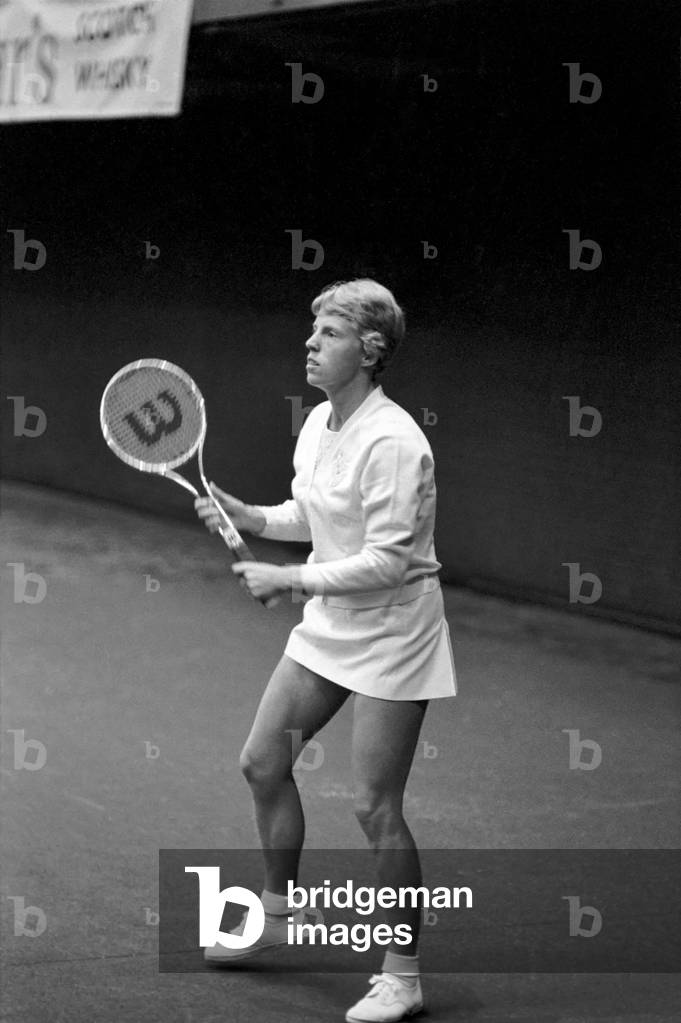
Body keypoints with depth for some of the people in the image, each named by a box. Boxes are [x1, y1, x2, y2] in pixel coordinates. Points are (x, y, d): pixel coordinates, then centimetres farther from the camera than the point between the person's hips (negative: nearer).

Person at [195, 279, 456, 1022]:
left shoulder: (392, 442, -24)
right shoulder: (318, 422, 3)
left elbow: (388, 560, -26)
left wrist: (291, 579, -22)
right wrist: (245, 515, 1)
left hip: (390, 638, -9)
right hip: (328, 626, 9)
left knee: (375, 807, -8)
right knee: (263, 763, 15)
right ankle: (276, 915, 36)